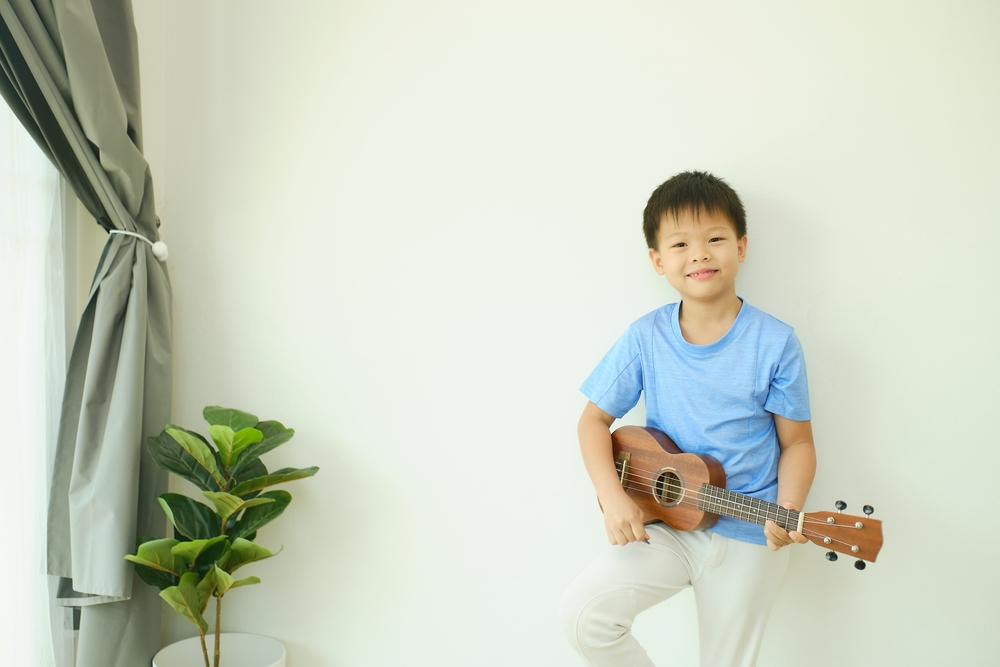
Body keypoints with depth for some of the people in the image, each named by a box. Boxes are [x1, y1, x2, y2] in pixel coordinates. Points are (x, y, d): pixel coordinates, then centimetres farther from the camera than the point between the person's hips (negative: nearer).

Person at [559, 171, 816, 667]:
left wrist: (787, 512, -20)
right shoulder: (646, 338, -5)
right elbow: (595, 420, 3)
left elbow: (797, 443, -2)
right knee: (583, 615, -17)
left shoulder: (774, 343, -9)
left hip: (746, 536, -1)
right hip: (664, 520, 1)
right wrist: (613, 497, -12)